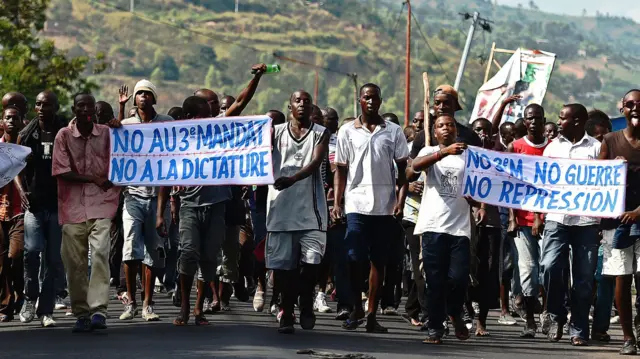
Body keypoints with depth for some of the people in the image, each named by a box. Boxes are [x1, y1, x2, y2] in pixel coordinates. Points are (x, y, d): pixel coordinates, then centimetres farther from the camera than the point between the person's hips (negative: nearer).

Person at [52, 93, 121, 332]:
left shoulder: (107, 133, 7)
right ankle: (81, 313, 11)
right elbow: (61, 172, -2)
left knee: (100, 252, -19)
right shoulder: (64, 135, 5)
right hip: (73, 207, 1)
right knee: (74, 261, 1)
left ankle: (98, 309, -22)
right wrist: (94, 179, -7)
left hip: (101, 205, -1)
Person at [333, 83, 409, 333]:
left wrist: (401, 200, -6)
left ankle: (372, 314, 7)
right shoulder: (348, 131, 8)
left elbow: (403, 169, 6)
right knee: (355, 258, -6)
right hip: (357, 204, -1)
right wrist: (336, 203, -2)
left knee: (378, 260, 3)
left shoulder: (393, 131, 7)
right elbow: (341, 170, 8)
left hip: (385, 206, 1)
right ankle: (356, 308, 11)